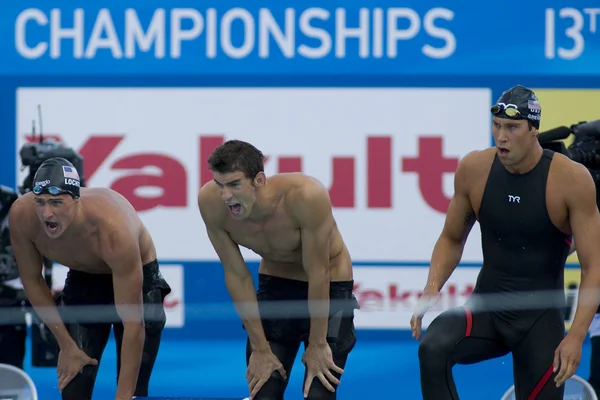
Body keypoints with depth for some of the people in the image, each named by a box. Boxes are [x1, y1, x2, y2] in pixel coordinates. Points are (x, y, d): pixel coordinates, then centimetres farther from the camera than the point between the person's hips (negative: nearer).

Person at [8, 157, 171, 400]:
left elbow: (133, 324, -38)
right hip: (82, 280, 4)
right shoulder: (22, 216, -30)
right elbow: (32, 280, -8)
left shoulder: (114, 230, -41)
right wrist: (66, 345, -8)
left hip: (138, 281, -4)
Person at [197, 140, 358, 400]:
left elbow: (317, 273, -25)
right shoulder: (211, 202, -25)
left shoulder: (305, 196, -37)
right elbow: (236, 274, -15)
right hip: (275, 284, 4)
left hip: (328, 287, -4)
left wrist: (317, 344, -17)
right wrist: (260, 347, -11)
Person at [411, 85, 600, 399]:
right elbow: (452, 238, 10)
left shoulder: (571, 180, -15)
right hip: (486, 309, 2)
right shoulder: (473, 170, -6)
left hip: (542, 315, -2)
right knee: (432, 350, -28)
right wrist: (432, 288, -9)